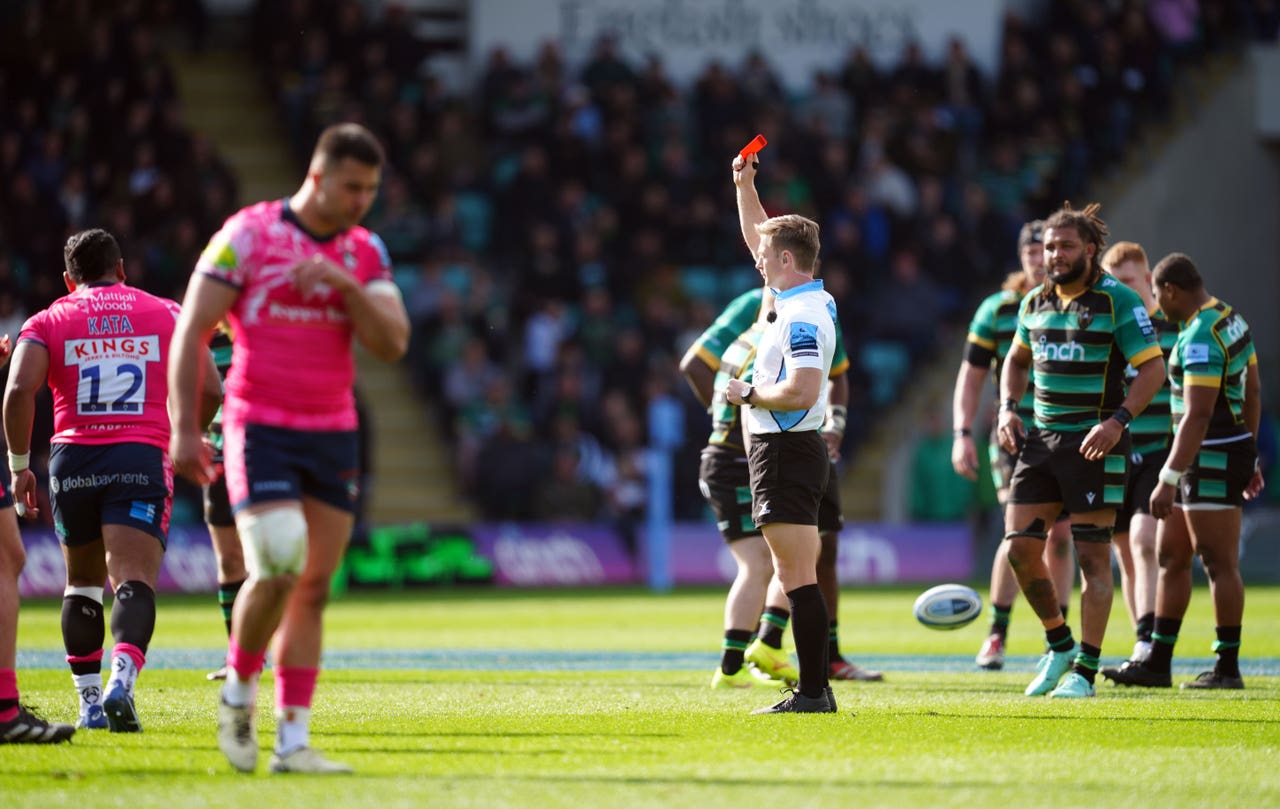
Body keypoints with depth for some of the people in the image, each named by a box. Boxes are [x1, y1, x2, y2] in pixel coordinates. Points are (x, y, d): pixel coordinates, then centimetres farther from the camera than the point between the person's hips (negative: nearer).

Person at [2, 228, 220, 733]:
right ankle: (121, 682, -35)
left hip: (73, 459, 1)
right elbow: (209, 392, 9)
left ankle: (90, 702, 18)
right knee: (135, 581, -11)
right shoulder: (167, 315, 14)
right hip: (143, 460, -1)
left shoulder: (48, 322, 10)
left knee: (83, 583, 19)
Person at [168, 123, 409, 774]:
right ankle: (238, 690, 6)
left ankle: (293, 740, 5)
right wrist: (184, 429, -10)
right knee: (278, 568, -19)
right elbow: (190, 332, -5)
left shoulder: (364, 253, 9)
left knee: (314, 588, 2)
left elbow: (391, 344, 0)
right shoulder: (248, 234, -5)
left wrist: (346, 285, -15)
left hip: (333, 436, 5)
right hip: (260, 430, -5)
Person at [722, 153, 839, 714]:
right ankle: (815, 689, 10)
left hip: (787, 453, -10)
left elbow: (800, 393, -28)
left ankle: (812, 693, -12)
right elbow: (758, 237, 28)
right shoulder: (804, 301, 12)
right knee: (799, 577, 9)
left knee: (797, 577, -11)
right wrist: (744, 185, 25)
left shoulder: (804, 319, -17)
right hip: (792, 451, 10)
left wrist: (749, 394, -13)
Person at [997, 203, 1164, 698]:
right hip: (1040, 437, 6)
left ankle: (1085, 671, 0)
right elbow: (1017, 359, 26)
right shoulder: (1035, 302, 10)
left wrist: (1118, 420, -22)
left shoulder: (1118, 300, -8)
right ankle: (1059, 647, 19)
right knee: (1020, 549, 0)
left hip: (1095, 441, -6)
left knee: (1092, 554, -4)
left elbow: (1152, 368, -10)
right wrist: (1008, 408, 8)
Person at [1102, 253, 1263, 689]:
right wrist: (1251, 459, 25)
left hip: (1213, 460, -10)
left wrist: (1169, 480, -27)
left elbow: (1198, 415, -26)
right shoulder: (1231, 319, 10)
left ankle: (1227, 668, 2)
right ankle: (1157, 663, 16)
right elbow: (1252, 393, 18)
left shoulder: (1201, 337, -21)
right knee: (1170, 557, 13)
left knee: (1219, 564, -4)